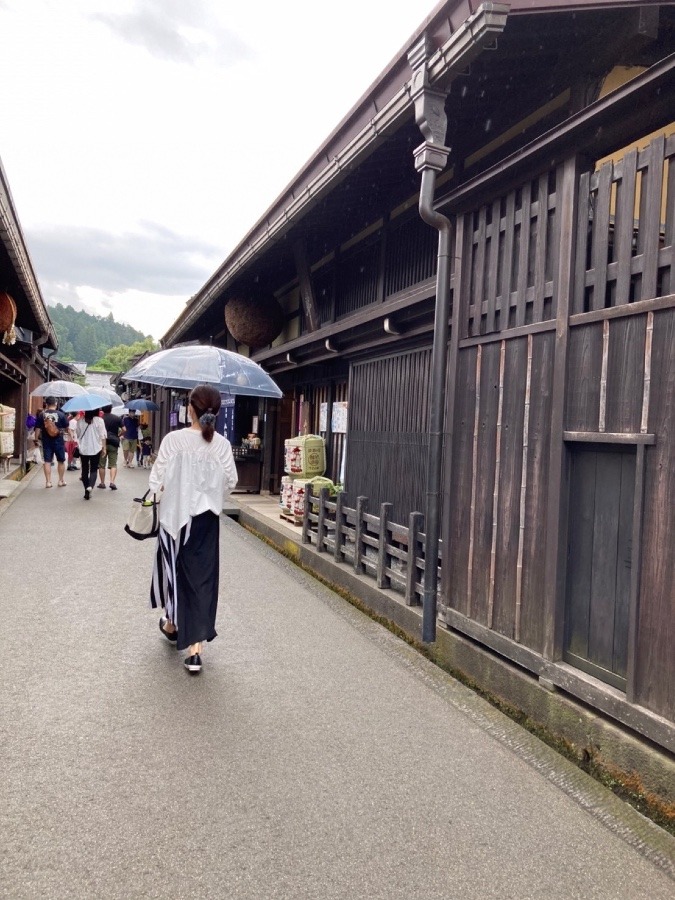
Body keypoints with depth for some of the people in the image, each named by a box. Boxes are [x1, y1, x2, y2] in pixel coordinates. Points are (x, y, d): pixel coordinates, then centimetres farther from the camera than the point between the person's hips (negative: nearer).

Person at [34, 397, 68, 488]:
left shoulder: (41, 414, -3)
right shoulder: (61, 414, -6)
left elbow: (38, 428, -2)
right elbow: (66, 428, -1)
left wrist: (36, 439, 8)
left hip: (46, 441, 1)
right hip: (58, 440, -1)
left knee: (47, 461, 5)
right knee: (61, 461, 12)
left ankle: (48, 481, 5)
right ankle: (61, 480, 19)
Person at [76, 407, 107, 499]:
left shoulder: (80, 421, -1)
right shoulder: (99, 420, -8)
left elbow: (78, 434, 7)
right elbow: (102, 435, -8)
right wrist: (104, 447, -1)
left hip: (83, 449, 2)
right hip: (96, 449, -2)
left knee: (85, 470, 11)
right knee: (93, 469, 6)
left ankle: (86, 491, 12)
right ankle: (90, 486, -19)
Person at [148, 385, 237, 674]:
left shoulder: (174, 439, -13)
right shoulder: (222, 444, -8)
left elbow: (158, 479, -10)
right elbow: (230, 482, -1)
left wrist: (172, 491, 10)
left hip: (176, 514, -1)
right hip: (206, 518, 1)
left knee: (174, 567, 21)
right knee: (201, 576, 5)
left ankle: (172, 623, 42)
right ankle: (195, 649, 2)